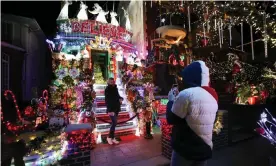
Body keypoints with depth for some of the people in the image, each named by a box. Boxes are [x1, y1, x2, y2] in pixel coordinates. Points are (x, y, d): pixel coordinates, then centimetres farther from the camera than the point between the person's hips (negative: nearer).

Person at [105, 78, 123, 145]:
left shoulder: (115, 88, 10)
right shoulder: (107, 90, -10)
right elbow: (107, 100, -15)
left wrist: (120, 98, -3)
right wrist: (110, 110, -22)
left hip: (116, 108, 7)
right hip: (111, 109, -7)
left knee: (114, 123, 11)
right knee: (114, 123, -11)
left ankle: (112, 137, 21)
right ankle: (109, 137, 8)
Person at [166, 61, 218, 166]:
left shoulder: (186, 94, -23)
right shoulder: (212, 95, 2)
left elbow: (171, 119, -14)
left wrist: (171, 101, 1)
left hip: (186, 149, -6)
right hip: (205, 148, 7)